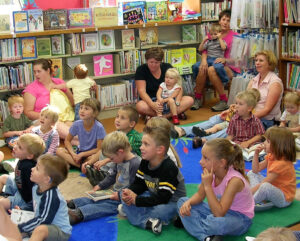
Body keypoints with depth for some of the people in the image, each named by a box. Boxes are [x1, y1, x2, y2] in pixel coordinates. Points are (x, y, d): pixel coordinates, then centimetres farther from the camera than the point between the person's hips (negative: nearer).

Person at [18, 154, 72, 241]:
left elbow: (43, 221, -26)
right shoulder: (36, 187, 1)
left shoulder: (51, 197, -27)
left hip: (61, 231, -10)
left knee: (40, 230, -39)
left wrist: (19, 228, -22)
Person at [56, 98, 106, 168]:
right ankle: (82, 165, -22)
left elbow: (99, 149, -19)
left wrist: (81, 154, -19)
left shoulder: (99, 127, -20)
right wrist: (73, 153, -15)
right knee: (59, 151, -16)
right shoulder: (77, 124, -9)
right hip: (80, 152, 5)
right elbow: (67, 141, 3)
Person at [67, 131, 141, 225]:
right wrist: (100, 186, 12)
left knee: (108, 206, -26)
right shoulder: (119, 161, 10)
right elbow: (111, 177, 23)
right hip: (115, 194, 10)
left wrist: (120, 195, -21)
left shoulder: (136, 164, -21)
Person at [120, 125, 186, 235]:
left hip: (171, 202, -7)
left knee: (162, 210, -39)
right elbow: (139, 184, 5)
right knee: (125, 197, -11)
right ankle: (147, 222, -27)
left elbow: (162, 199, -31)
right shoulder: (145, 163, -2)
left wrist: (136, 200, -28)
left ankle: (130, 212, -16)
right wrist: (130, 192, -19)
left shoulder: (169, 169, -28)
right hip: (153, 197, 8)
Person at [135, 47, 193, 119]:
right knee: (140, 106, -37)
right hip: (150, 101, -3)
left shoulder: (167, 67, 5)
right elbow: (141, 91, -13)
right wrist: (152, 104, -31)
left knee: (189, 100, -21)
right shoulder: (141, 70, -3)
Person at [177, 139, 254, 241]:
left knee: (217, 222, -42)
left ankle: (193, 223, -10)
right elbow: (199, 195, 5)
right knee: (182, 201, -4)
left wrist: (208, 186, -36)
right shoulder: (211, 172, -10)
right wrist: (188, 202, -18)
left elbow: (219, 214, -33)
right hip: (220, 210, 8)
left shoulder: (234, 180, -30)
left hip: (240, 218, -8)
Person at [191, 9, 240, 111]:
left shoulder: (234, 36, -1)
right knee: (201, 68, -29)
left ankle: (224, 102, -23)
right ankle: (198, 99, -16)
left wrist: (225, 60, -24)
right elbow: (205, 50, 7)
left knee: (211, 69, -35)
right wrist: (204, 60, -15)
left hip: (229, 67, -4)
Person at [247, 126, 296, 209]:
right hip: (274, 188, 10)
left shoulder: (281, 164, -27)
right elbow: (256, 169, 9)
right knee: (251, 174, 9)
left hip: (284, 198, -10)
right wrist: (256, 154, -3)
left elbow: (263, 183, -26)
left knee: (265, 186, -40)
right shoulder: (271, 156, 2)